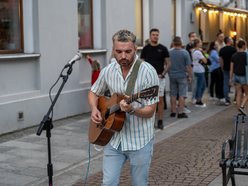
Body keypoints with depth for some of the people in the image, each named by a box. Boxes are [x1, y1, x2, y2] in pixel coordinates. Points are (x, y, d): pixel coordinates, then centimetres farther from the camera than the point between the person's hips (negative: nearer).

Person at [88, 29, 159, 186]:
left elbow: (150, 111, -15)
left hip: (140, 141, -3)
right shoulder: (108, 71, -1)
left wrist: (132, 110, -34)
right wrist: (94, 109, -4)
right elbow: (94, 93, 16)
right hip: (114, 138, 3)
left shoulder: (147, 72, -15)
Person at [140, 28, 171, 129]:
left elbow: (168, 63, 2)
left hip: (159, 77, -1)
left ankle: (160, 121, 8)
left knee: (160, 99, 1)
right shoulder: (146, 48, 5)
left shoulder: (163, 48, 2)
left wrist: (163, 73, -10)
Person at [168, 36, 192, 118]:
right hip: (182, 76, -3)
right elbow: (188, 66, -10)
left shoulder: (169, 52, -3)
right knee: (181, 95, 1)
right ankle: (181, 112, 0)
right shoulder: (185, 52, -11)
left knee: (173, 95, 10)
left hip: (172, 76, 3)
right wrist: (190, 76, 1)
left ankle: (173, 112, 15)